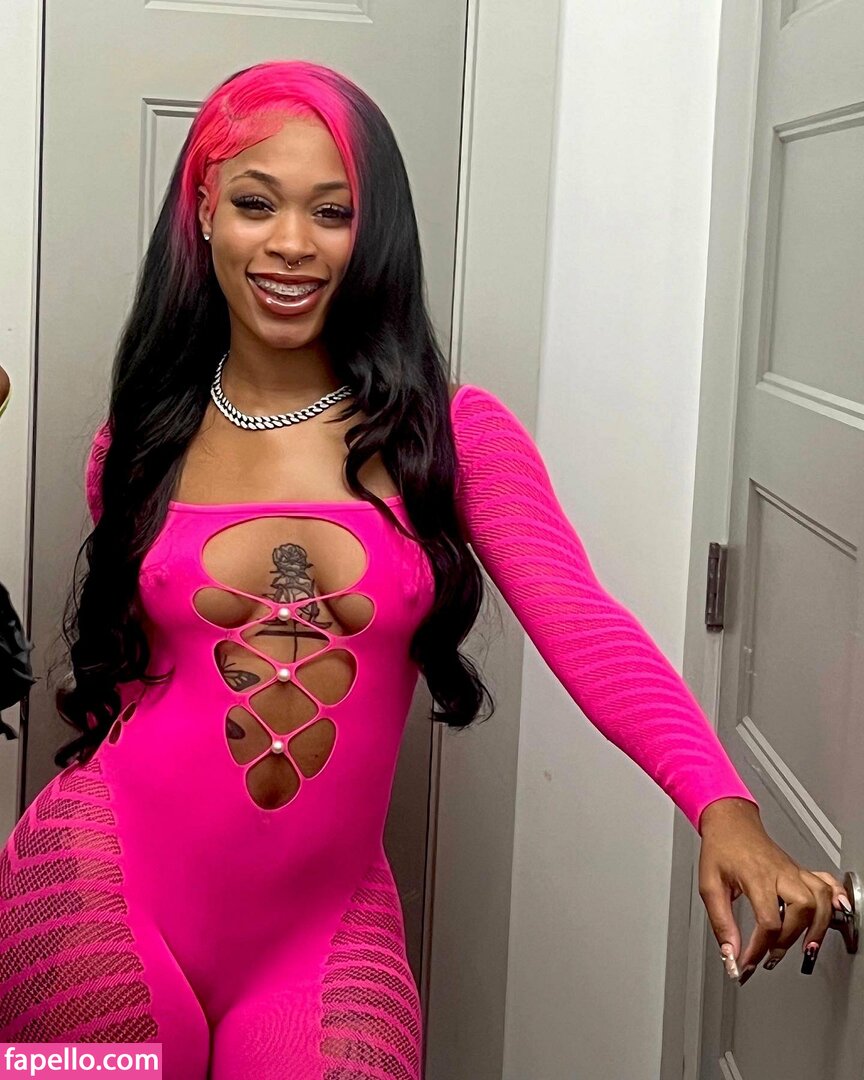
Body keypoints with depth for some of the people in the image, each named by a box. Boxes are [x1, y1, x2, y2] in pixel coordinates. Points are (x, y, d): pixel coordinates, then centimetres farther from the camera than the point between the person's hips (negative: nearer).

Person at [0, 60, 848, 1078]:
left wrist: (723, 807, -31)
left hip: (325, 926, 0)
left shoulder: (452, 435, -3)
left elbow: (583, 624, -17)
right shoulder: (142, 447, 3)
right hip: (115, 888, 1)